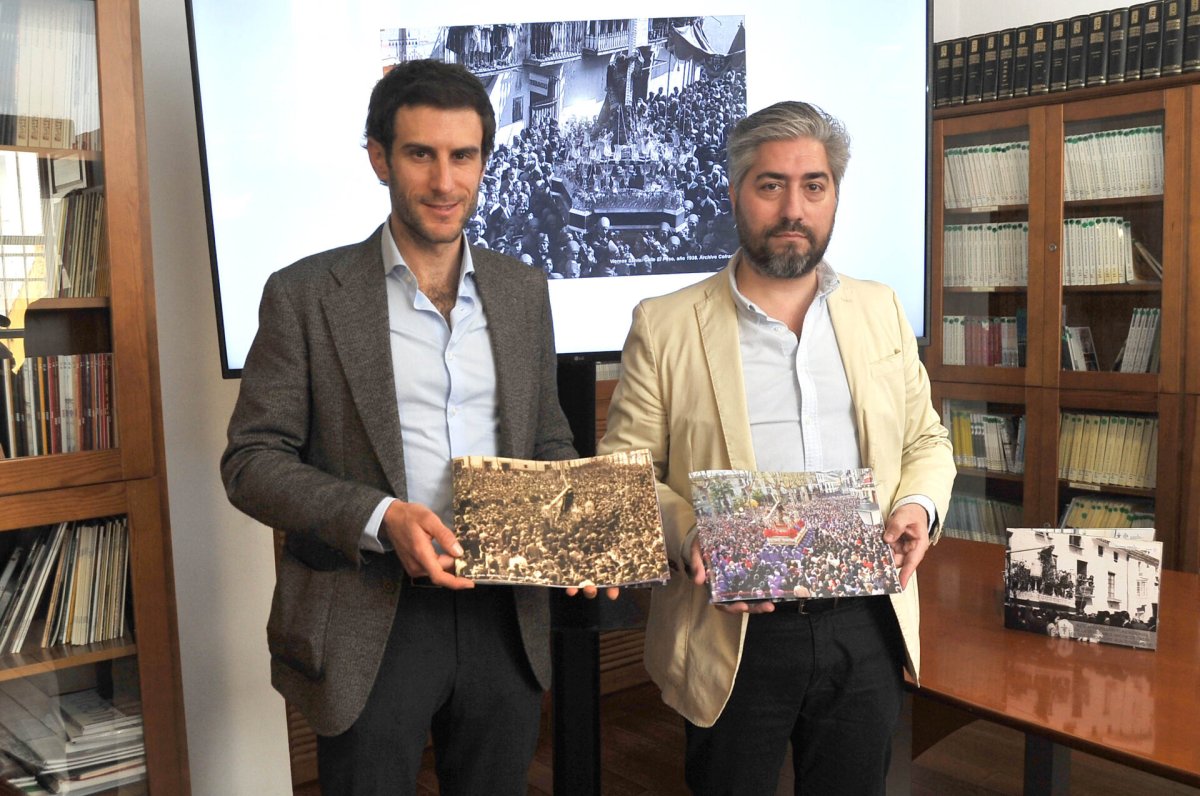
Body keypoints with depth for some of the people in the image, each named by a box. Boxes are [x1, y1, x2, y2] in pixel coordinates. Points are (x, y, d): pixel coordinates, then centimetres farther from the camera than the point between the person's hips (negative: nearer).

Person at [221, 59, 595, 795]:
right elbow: (252, 460, -6)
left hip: (506, 616, 4)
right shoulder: (305, 293, -5)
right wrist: (381, 519, -20)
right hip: (369, 624, -3)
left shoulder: (525, 291, 7)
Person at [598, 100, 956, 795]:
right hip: (735, 637, -3)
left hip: (868, 630, 3)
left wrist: (920, 504, -5)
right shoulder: (665, 325, -3)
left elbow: (926, 438, 15)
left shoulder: (882, 311, 9)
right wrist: (688, 540, -19)